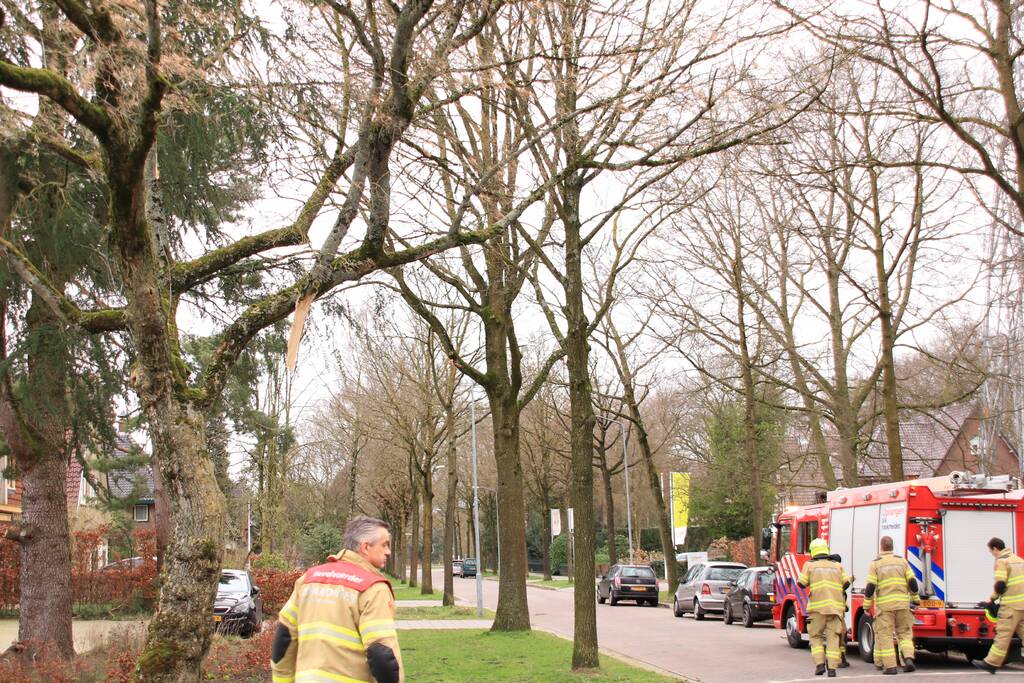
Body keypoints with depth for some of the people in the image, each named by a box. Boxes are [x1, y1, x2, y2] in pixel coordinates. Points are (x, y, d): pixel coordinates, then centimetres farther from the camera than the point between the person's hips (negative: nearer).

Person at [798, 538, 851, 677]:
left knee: (815, 636, 10)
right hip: (836, 607, 2)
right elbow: (846, 582, 6)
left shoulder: (810, 565, 6)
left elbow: (801, 583, 1)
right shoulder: (837, 566, 14)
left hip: (818, 606, -2)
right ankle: (832, 668, -6)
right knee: (833, 637, 3)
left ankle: (820, 663, -4)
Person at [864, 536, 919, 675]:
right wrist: (915, 598, 15)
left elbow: (870, 586, -6)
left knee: (885, 635, 2)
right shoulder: (901, 561, 7)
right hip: (902, 604, 2)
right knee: (904, 633, 13)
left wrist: (866, 605, 1)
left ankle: (890, 666, -2)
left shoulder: (875, 563, 0)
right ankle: (908, 659, -6)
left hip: (884, 605, -2)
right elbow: (912, 581, 2)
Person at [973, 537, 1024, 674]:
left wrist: (992, 598, 1)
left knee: (1003, 633, -7)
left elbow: (1000, 584, -13)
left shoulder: (1001, 561, -6)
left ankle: (991, 663, -5)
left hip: (1012, 604, -8)